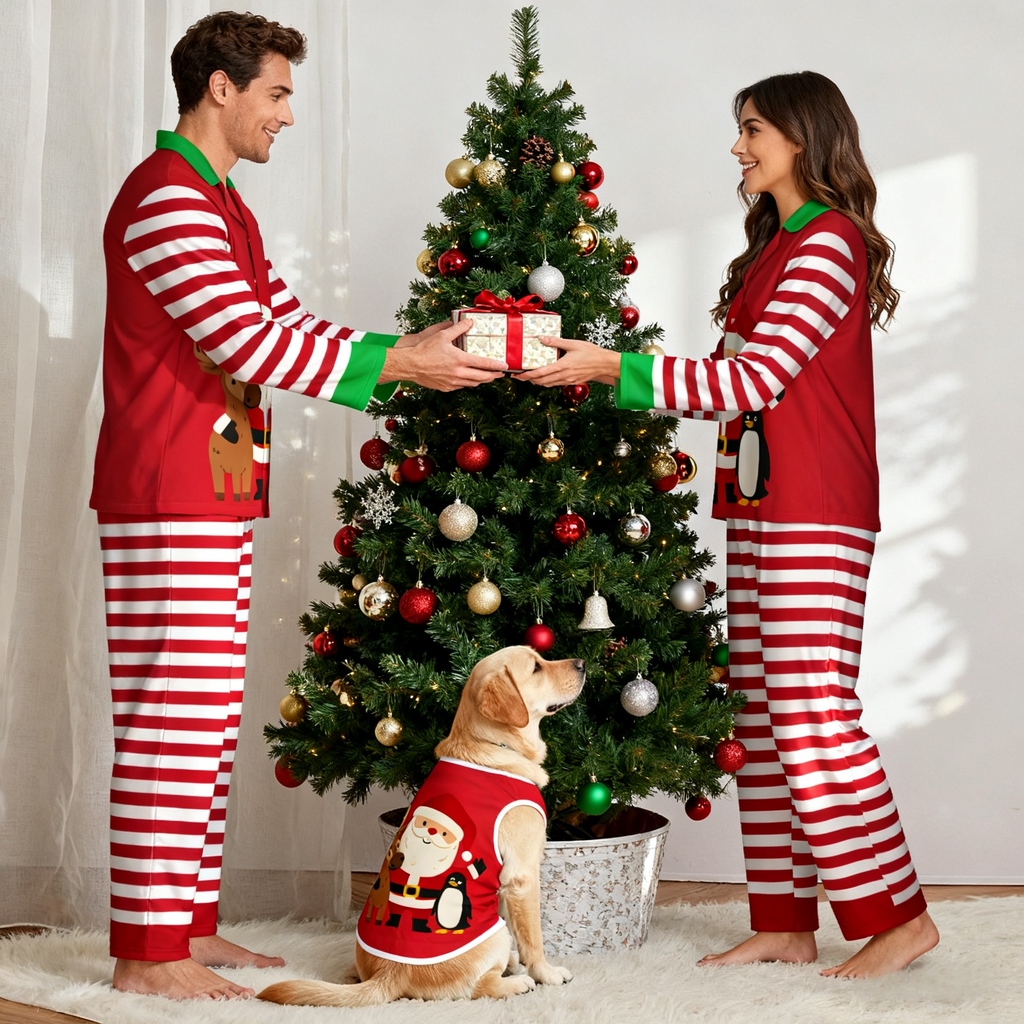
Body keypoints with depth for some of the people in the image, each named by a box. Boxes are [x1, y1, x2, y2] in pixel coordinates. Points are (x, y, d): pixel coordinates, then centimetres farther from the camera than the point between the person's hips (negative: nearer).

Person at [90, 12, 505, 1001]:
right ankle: (148, 953, -4)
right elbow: (249, 340, -19)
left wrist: (414, 355, 8)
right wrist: (395, 362, -14)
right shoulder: (166, 198, -11)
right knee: (174, 717, -9)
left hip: (215, 500, 10)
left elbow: (288, 326, 19)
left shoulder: (220, 207, 23)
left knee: (208, 718, 11)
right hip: (170, 501, -10)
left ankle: (189, 924, 18)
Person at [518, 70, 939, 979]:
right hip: (760, 512, 10)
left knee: (814, 715, -10)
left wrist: (616, 367, -18)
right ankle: (785, 923, 14)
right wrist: (615, 374, 12)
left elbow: (755, 379, -17)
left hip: (817, 517, -10)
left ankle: (897, 915, 1)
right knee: (765, 718, 8)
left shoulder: (830, 242, -10)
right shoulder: (774, 248, 20)